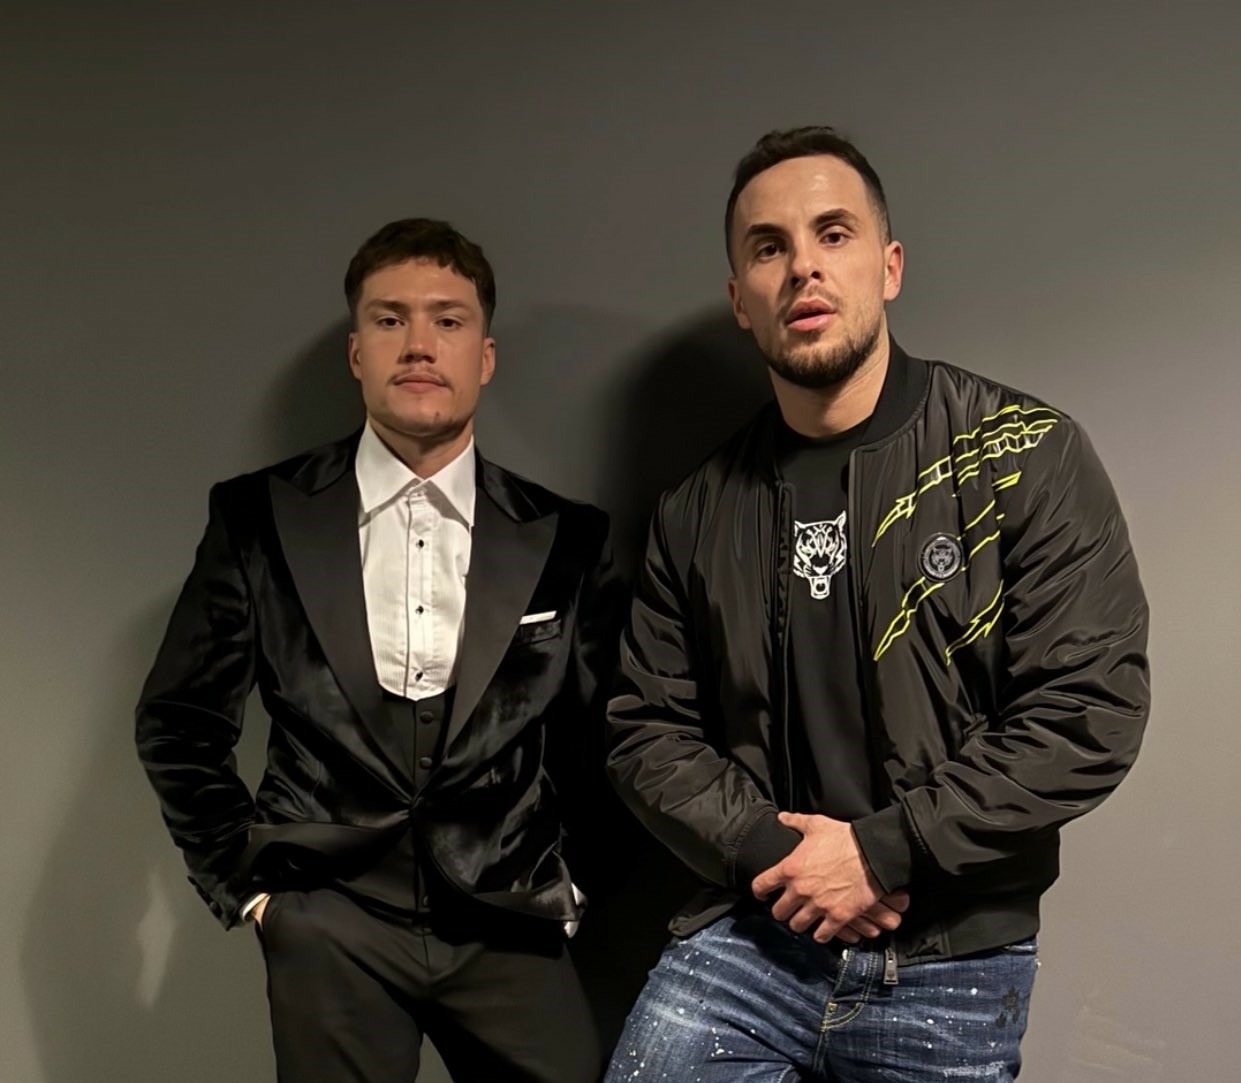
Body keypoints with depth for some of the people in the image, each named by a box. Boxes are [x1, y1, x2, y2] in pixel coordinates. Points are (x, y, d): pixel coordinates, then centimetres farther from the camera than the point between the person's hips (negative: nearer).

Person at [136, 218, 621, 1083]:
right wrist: (245, 882, 3)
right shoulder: (260, 519, -1)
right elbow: (181, 726, 6)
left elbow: (602, 736, 10)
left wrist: (571, 879, 6)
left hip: (509, 932, 1)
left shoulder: (565, 540, 1)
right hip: (331, 930, 0)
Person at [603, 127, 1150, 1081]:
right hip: (743, 945, 2)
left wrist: (880, 854, -14)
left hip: (949, 972, -2)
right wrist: (773, 850, -10)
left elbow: (1091, 712, -12)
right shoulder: (700, 510, 5)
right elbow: (650, 729, 7)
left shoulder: (1026, 454, -7)